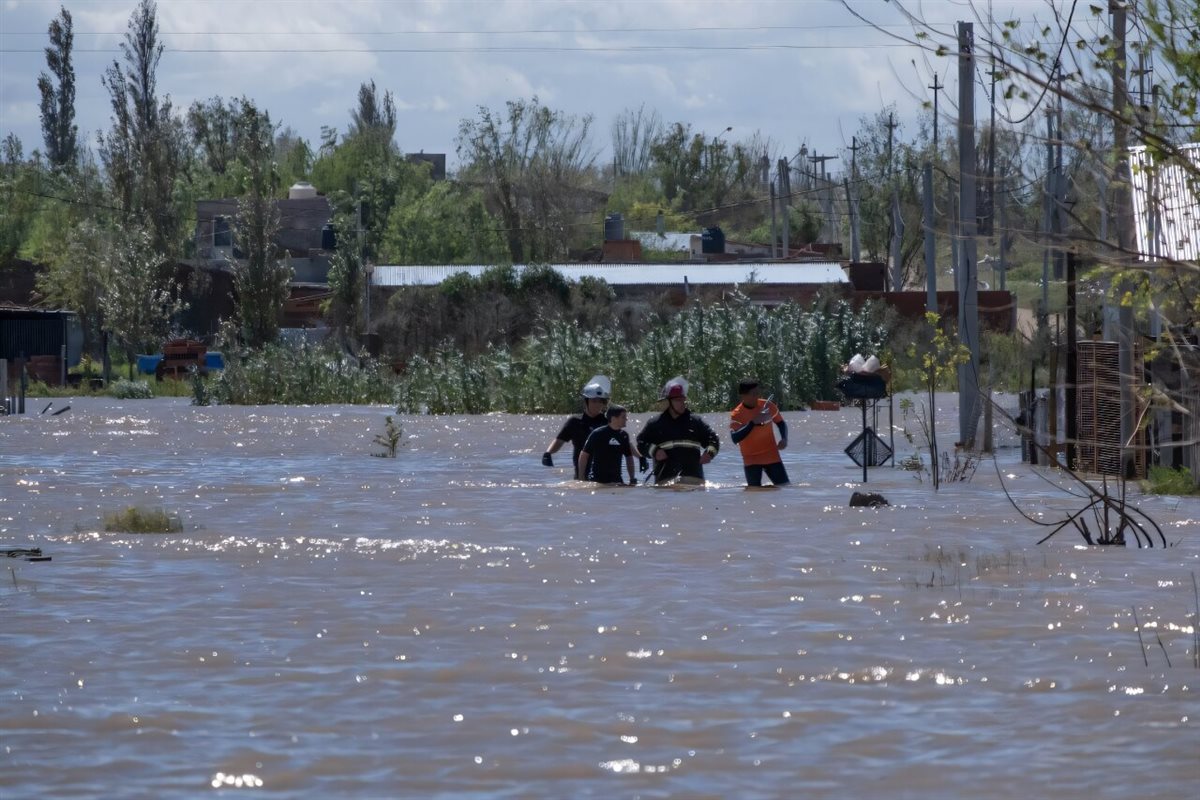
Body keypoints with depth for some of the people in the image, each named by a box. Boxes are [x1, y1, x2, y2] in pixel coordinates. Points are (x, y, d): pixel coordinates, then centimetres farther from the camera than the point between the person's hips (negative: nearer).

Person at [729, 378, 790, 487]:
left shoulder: (767, 406, -4)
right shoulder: (736, 415, -13)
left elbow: (780, 423, 12)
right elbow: (735, 439, -26)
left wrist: (784, 439, -8)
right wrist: (753, 423, -33)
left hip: (772, 457, 3)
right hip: (751, 460, -3)